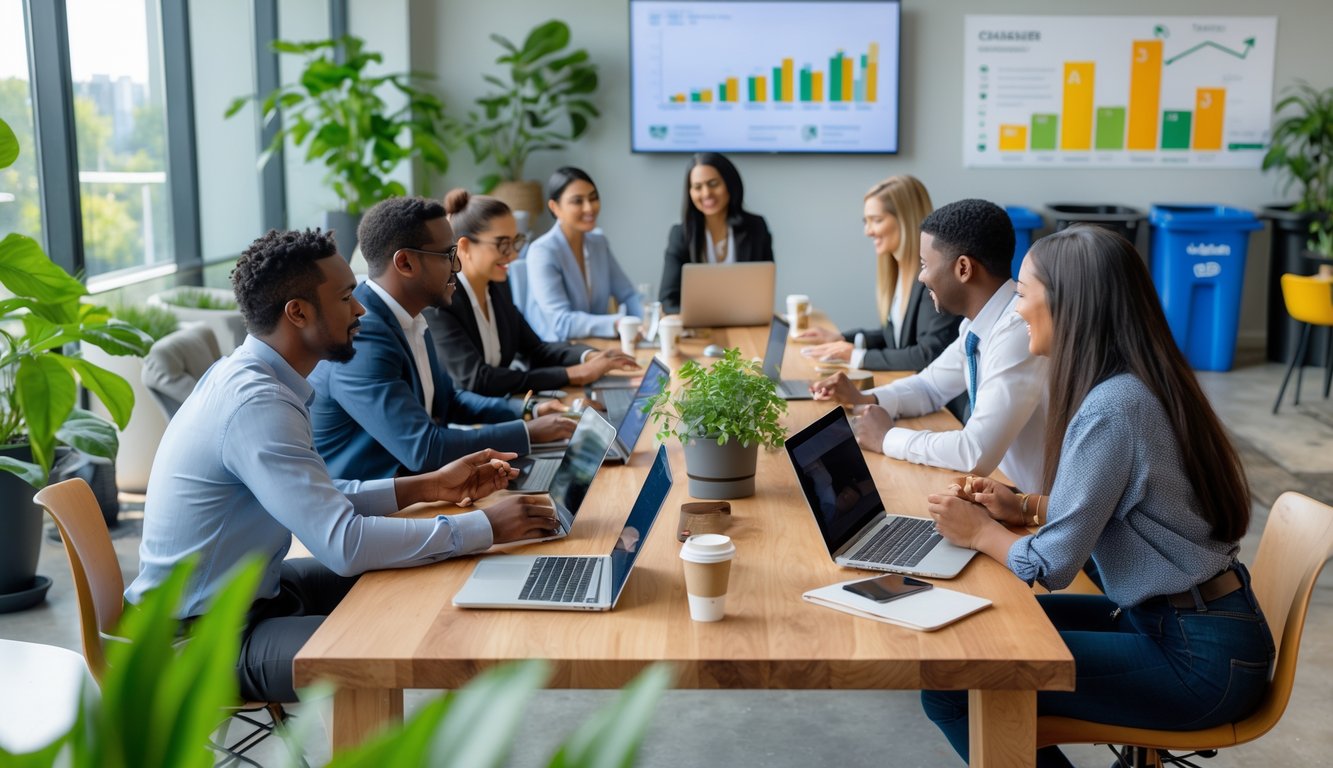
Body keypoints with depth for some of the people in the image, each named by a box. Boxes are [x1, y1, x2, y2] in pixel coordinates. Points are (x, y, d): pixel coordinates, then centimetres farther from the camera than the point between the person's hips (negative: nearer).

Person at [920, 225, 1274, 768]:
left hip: (1200, 661, -10)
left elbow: (1051, 566, -20)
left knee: (950, 686, -14)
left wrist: (981, 533, -3)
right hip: (1201, 623, 10)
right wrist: (1025, 507, 7)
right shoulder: (1140, 382, 6)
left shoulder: (1110, 408, -23)